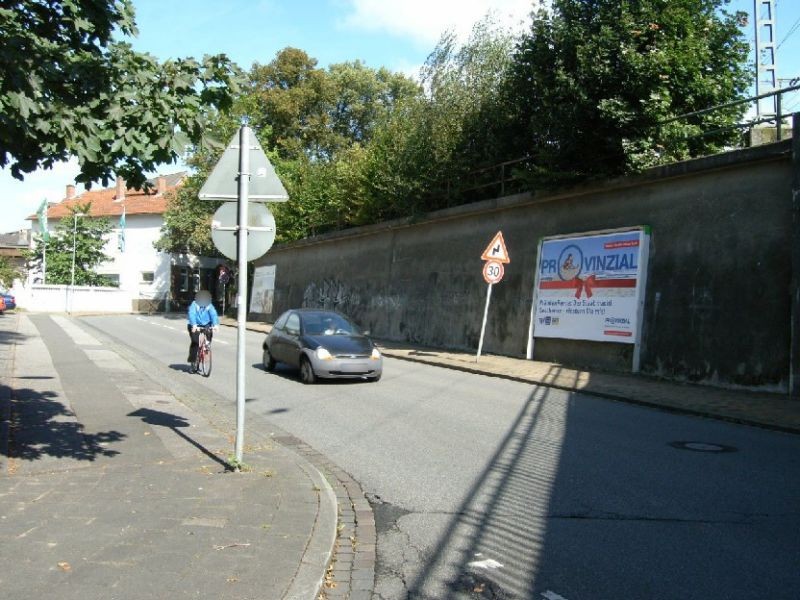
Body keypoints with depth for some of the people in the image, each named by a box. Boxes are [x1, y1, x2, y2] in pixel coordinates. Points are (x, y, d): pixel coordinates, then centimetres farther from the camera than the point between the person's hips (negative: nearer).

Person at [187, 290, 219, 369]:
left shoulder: (209, 306, -3)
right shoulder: (194, 305, -7)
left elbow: (214, 314, -18)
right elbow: (192, 314, -22)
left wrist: (216, 324, -36)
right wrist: (194, 325, -39)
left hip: (206, 325, 3)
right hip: (195, 326, -3)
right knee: (195, 342, -17)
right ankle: (192, 360, -4)